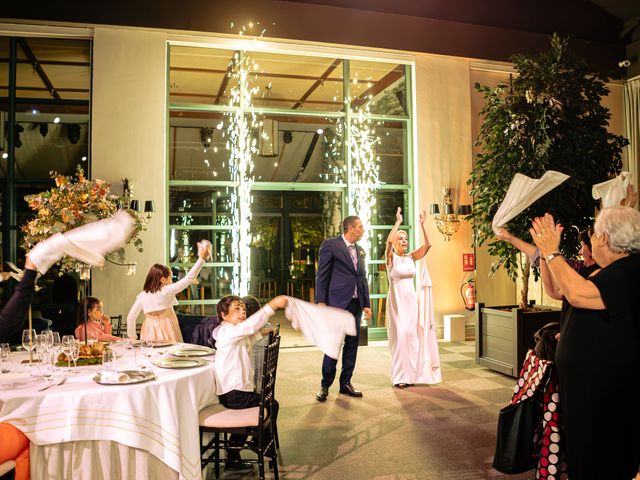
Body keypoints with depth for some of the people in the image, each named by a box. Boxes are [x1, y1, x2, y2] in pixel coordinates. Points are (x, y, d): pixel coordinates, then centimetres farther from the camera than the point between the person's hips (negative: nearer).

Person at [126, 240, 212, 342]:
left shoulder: (142, 295, 6)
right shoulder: (166, 291, -7)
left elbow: (130, 317, 7)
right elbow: (188, 279, -7)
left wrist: (132, 337, 18)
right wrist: (202, 259, -3)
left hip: (149, 335, 5)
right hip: (166, 334, -5)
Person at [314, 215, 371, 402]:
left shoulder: (360, 250, 16)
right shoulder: (331, 245, -4)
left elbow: (363, 278, 17)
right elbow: (322, 275, -5)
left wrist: (366, 304, 12)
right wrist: (321, 301, -10)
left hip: (356, 303, 6)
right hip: (337, 302, -6)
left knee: (352, 344, 9)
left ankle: (346, 383, 20)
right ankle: (325, 385, 11)